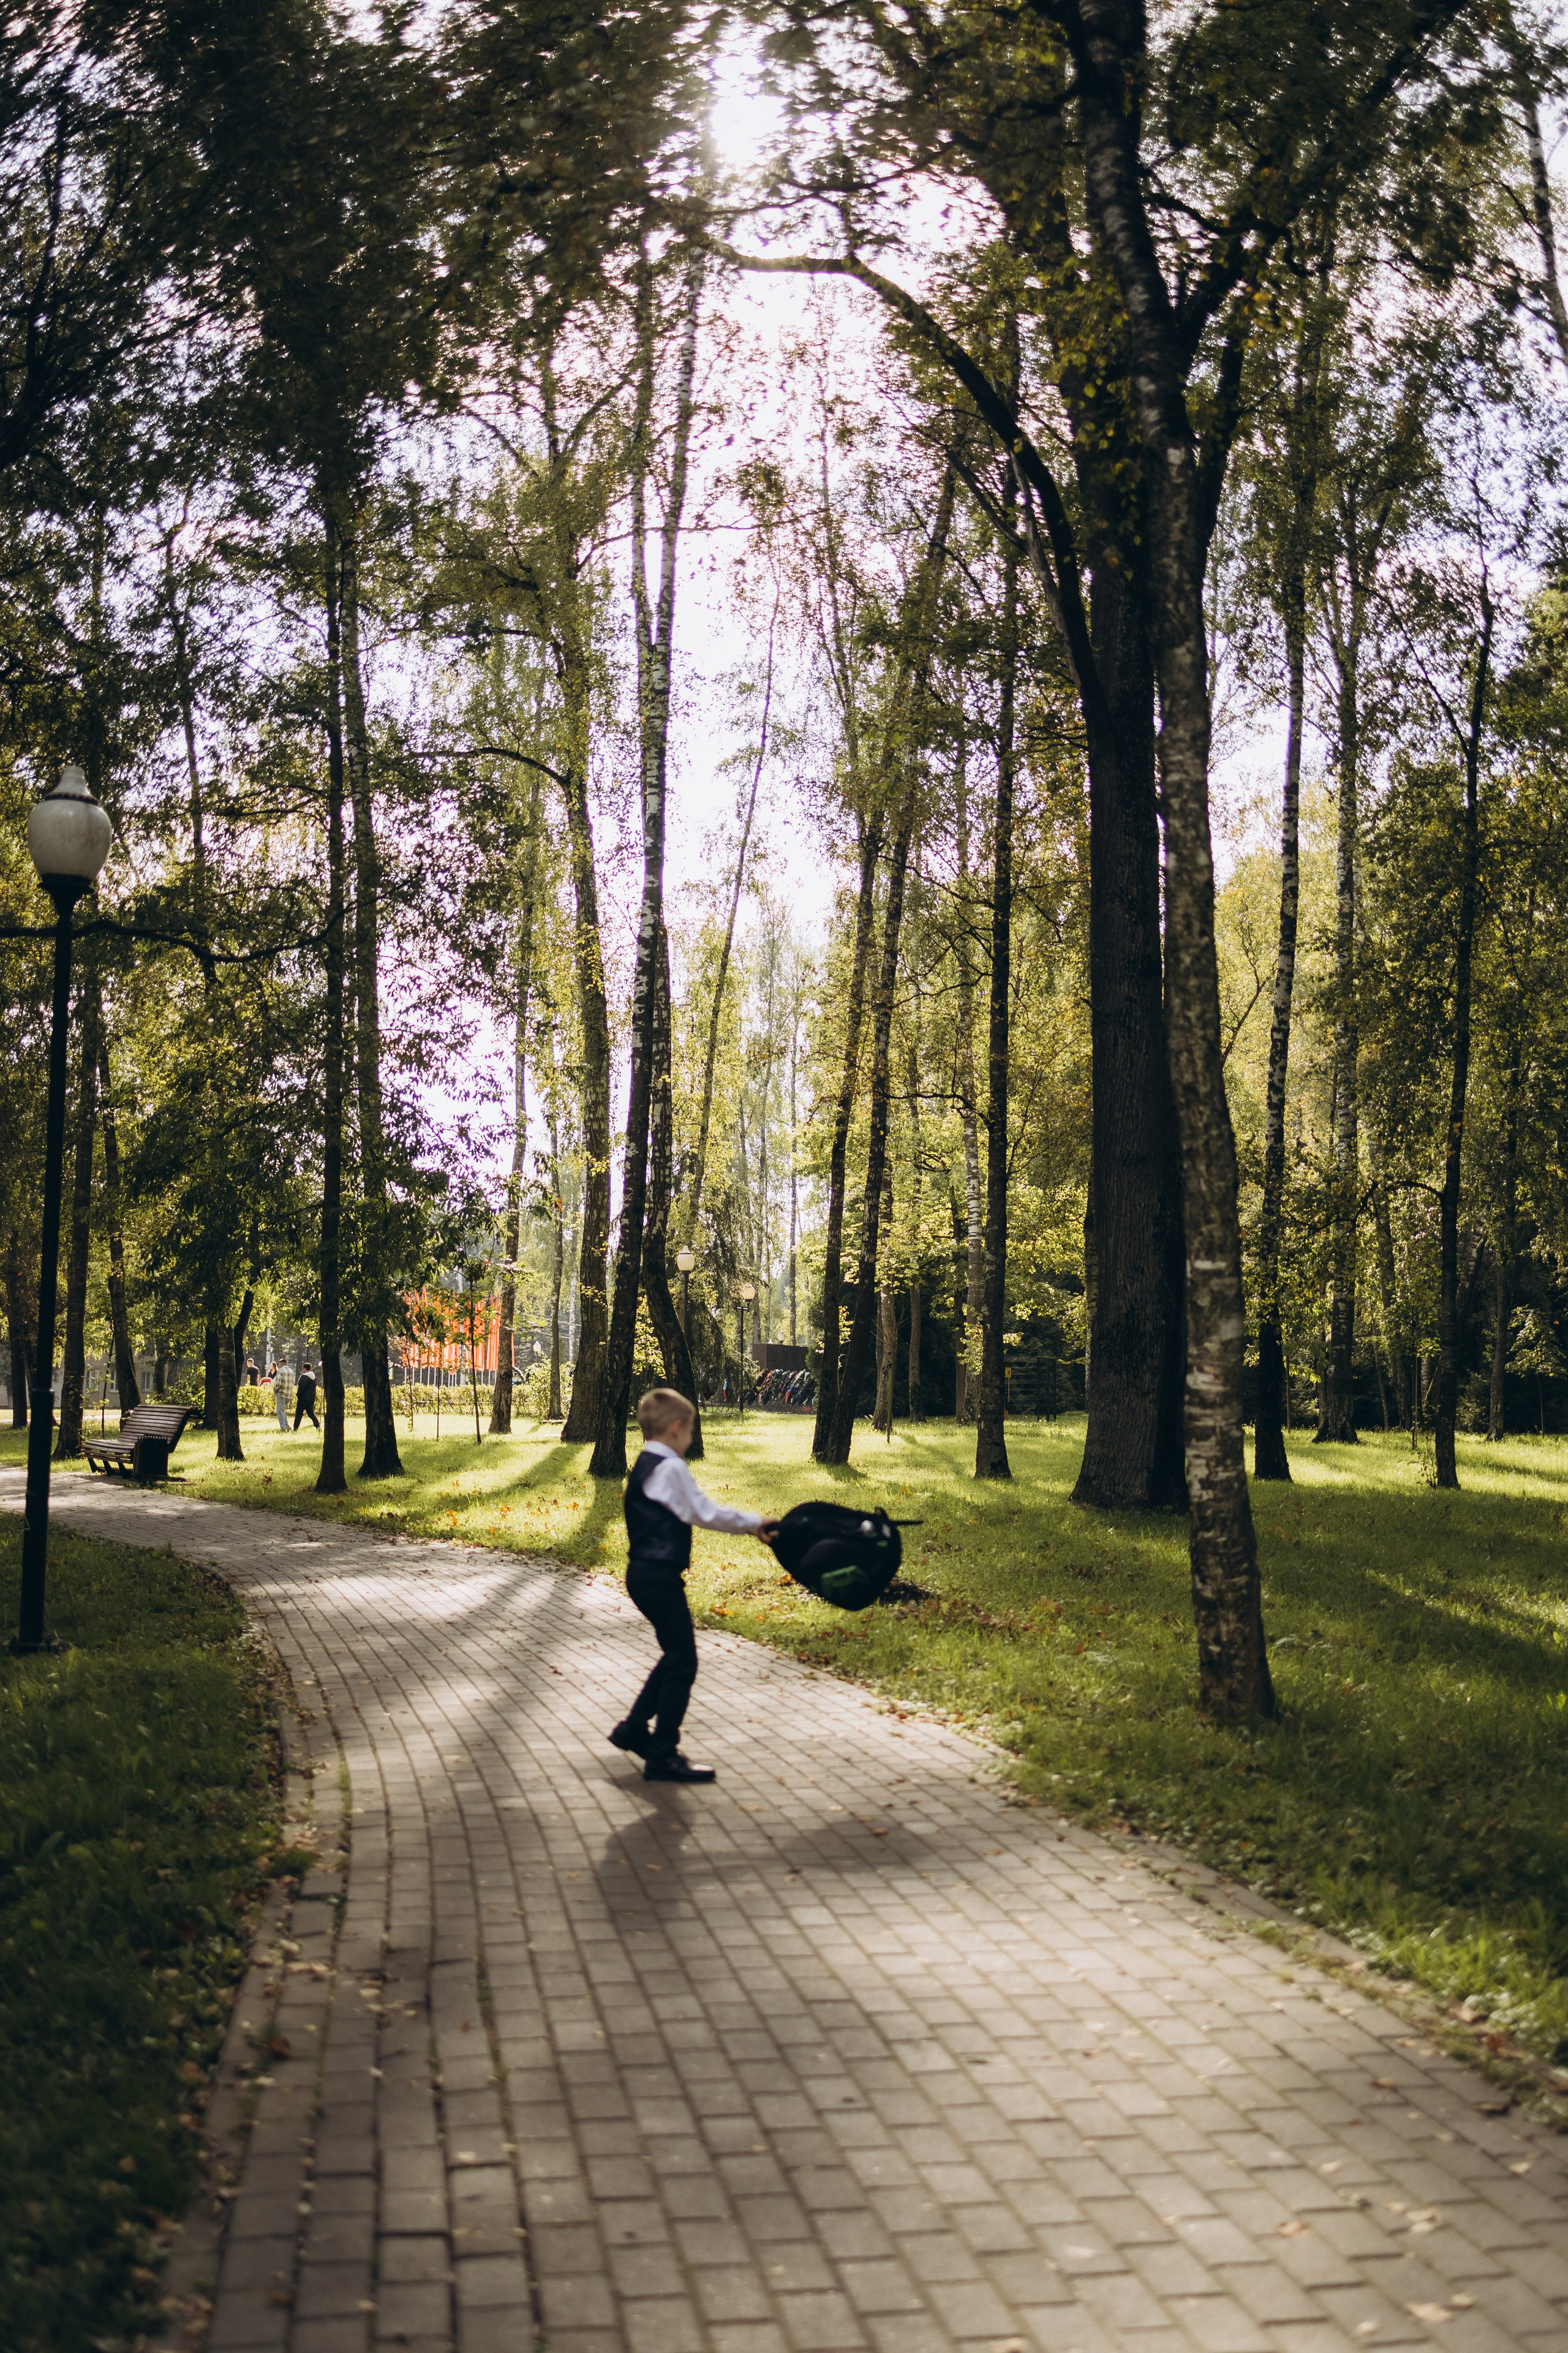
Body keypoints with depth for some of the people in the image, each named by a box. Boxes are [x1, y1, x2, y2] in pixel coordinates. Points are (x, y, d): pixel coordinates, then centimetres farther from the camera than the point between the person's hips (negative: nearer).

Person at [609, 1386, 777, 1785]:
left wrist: (748, 1526, 13)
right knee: (682, 1664, -3)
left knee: (675, 1657, 22)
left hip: (646, 1574, 10)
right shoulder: (669, 1469, -17)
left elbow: (697, 1513, 16)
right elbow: (705, 1513, -16)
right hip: (659, 1577, -10)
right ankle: (662, 1757, 2)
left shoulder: (647, 1466, 15)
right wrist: (754, 1522, -3)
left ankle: (634, 1729, 30)